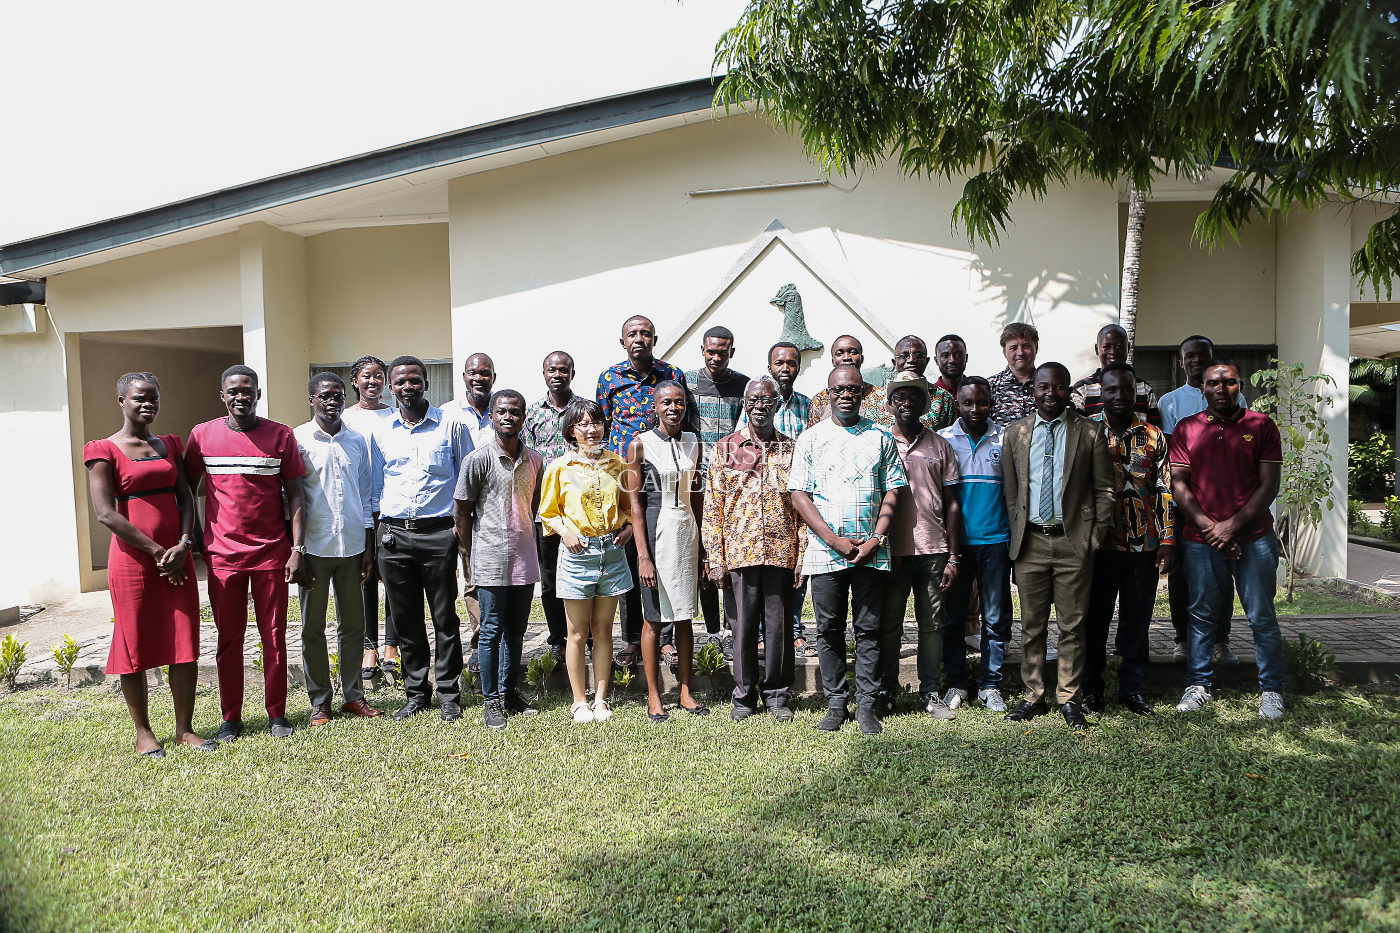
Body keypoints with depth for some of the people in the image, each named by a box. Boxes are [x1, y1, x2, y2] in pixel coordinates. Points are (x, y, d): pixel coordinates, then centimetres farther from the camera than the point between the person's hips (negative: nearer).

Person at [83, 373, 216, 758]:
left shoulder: (170, 445, 13)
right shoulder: (104, 450, -2)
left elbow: (185, 498, 10)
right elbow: (106, 513, -10)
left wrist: (183, 545, -7)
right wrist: (157, 551, -13)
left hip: (177, 557, 4)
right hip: (133, 558, -4)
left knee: (186, 644, 3)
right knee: (136, 646, 3)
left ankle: (185, 727, 14)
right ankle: (143, 731, 18)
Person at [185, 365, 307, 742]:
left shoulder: (280, 435, 0)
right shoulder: (202, 435, 3)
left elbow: (295, 496, 1)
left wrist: (298, 549, -5)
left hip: (272, 553, -1)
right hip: (222, 555, 1)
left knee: (274, 637, 5)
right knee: (229, 639, 8)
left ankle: (277, 714, 17)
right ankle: (231, 718, 20)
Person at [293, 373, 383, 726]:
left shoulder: (356, 440, 9)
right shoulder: (297, 440, -2)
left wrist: (368, 548, 8)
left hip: (352, 546, 3)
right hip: (315, 547, -3)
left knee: (353, 624, 9)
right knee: (312, 627, 5)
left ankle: (353, 695, 19)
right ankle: (320, 700, 16)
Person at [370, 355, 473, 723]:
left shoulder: (451, 425, 2)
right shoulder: (381, 432, 11)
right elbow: (375, 488, 17)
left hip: (439, 532, -3)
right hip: (393, 534, 3)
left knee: (445, 617, 2)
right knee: (405, 619, 9)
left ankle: (449, 694, 14)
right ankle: (416, 693, 22)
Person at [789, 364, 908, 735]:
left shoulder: (880, 437, 9)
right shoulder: (811, 438, 5)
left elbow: (892, 491, 6)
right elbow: (798, 494, -1)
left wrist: (875, 539, -7)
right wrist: (834, 540, -9)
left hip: (872, 551, 1)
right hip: (825, 551, 0)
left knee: (869, 629, 4)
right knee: (829, 630, 5)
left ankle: (866, 704, 14)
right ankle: (835, 704, 16)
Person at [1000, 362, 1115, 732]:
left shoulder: (1089, 432, 3)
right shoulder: (1015, 434, 9)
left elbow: (1104, 489, 4)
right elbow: (1010, 490, 11)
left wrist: (1096, 535, -3)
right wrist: (1017, 534, 4)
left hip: (1074, 542, -2)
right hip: (1030, 542, 2)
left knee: (1073, 625, 5)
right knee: (1031, 626, 8)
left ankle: (1070, 698, 17)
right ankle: (1033, 696, 19)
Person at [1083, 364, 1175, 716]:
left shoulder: (1153, 436, 7)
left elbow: (1165, 490, 7)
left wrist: (1168, 540, 1)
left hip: (1144, 544, 2)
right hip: (1098, 542, -2)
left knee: (1137, 620, 10)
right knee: (1095, 618, 6)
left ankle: (1132, 687, 22)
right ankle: (1091, 688, 18)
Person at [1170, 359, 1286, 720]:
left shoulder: (1262, 426, 3)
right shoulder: (1186, 429, 6)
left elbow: (1269, 485, -2)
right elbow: (1179, 484, 3)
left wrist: (1233, 525, -11)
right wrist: (1209, 526, -8)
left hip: (1254, 538, -1)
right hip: (1202, 540, 1)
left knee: (1262, 618, 4)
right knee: (1202, 616, 8)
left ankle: (1271, 690, 18)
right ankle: (1198, 685, 20)